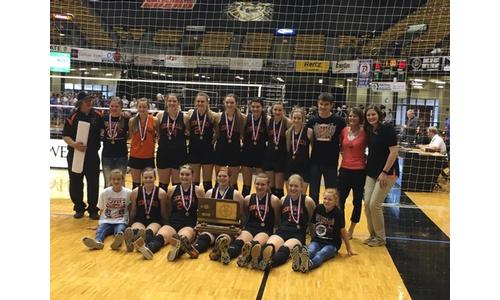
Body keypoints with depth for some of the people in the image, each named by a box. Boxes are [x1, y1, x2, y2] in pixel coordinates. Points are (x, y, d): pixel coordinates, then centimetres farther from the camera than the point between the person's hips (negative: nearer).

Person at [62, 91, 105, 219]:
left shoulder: (97, 116, 2)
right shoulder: (73, 117, -5)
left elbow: (102, 129, 19)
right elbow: (65, 136, -6)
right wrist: (74, 144, -22)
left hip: (93, 155, 1)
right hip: (75, 155, -1)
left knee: (93, 183, 4)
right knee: (75, 183, 7)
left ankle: (93, 209, 17)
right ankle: (79, 208, 24)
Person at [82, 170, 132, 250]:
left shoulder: (128, 193, -1)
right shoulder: (104, 193, 3)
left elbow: (129, 208, 9)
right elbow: (102, 210, 12)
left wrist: (130, 222, 2)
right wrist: (100, 222, 7)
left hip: (121, 222, -2)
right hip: (106, 221, 2)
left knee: (120, 230, -35)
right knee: (100, 230, -30)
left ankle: (117, 240, -66)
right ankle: (98, 241, -60)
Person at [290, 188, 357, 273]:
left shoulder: (338, 213, -8)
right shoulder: (318, 208, 1)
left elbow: (343, 231, -1)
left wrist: (349, 249, 5)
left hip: (332, 244, -3)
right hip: (317, 241, 3)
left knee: (320, 254, -34)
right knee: (310, 251, -31)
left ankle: (309, 264, -67)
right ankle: (299, 261, -63)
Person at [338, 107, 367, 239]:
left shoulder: (364, 132, -9)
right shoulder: (344, 131, 2)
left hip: (359, 171, -3)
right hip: (344, 170, 3)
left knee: (357, 201, 10)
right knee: (340, 199, 6)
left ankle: (351, 229, 24)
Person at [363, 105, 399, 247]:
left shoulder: (387, 129, -12)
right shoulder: (369, 131, 8)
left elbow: (394, 152, -16)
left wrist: (384, 172, -18)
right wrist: (367, 163, 7)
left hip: (387, 172, -6)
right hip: (372, 172, 7)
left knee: (375, 204, -8)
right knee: (367, 203, 2)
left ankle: (380, 238, 9)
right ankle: (372, 234, 19)